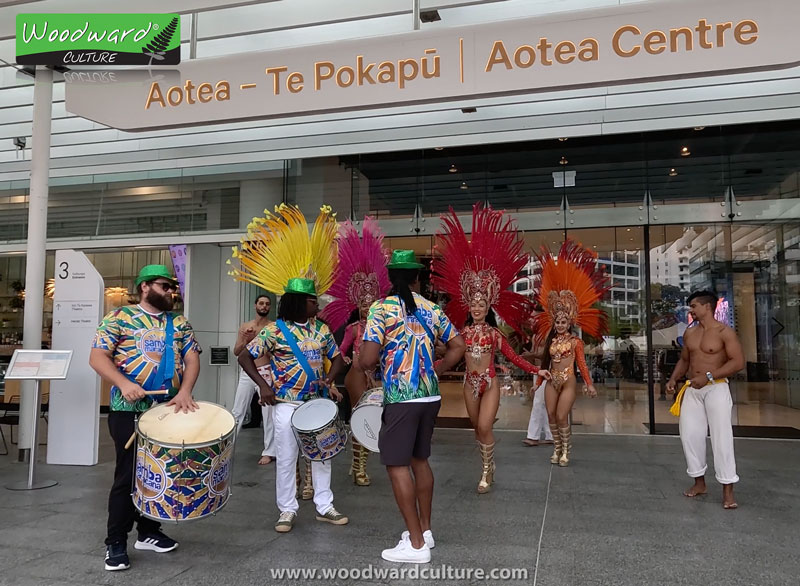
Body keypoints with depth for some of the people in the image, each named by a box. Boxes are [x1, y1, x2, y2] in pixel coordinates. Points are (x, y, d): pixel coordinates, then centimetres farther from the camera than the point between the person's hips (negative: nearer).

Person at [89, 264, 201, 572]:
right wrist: (123, 383, -23)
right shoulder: (120, 317, -2)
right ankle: (116, 543, 12)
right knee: (128, 475, -1)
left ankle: (149, 532, 28)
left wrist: (185, 391, -13)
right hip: (130, 411, -4)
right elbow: (98, 357, -8)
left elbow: (192, 359, 4)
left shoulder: (179, 323, 10)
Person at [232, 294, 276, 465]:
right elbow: (236, 352, 10)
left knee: (268, 414, -2)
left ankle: (269, 452, 5)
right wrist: (246, 339, -8)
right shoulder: (245, 326, 11)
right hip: (246, 373, 4)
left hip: (265, 372, -4)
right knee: (237, 412, 9)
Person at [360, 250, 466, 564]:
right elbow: (458, 346, 11)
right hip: (430, 396, 6)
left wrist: (363, 359, 8)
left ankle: (416, 544, 5)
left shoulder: (381, 309, -8)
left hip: (400, 398, -6)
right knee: (419, 459, 19)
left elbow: (367, 359, -15)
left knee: (397, 465, 1)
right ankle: (425, 529, 28)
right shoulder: (432, 309, 8)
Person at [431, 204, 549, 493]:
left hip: (490, 383, -3)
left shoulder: (494, 334, -2)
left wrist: (537, 370, -7)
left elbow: (513, 357, -1)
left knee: (484, 427, -14)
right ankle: (488, 466, 29)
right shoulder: (462, 332, 2)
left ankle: (486, 472, 1)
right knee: (478, 428, 12)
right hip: (470, 383, 3)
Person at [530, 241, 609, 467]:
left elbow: (582, 363, -3)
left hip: (568, 382, -4)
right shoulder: (551, 339, 9)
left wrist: (589, 384, -10)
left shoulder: (575, 340, -3)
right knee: (551, 417, 5)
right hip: (552, 382, 4)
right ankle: (557, 448, 20)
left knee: (562, 417, -7)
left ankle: (566, 450, 12)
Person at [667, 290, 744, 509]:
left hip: (716, 388, -6)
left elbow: (738, 362, -15)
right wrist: (673, 379, 4)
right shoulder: (689, 333, 10)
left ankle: (727, 489, -1)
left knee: (721, 437, -7)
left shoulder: (724, 332, -9)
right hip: (692, 390, 6)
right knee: (689, 434, 5)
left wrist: (709, 376, -22)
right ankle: (699, 482, 18)